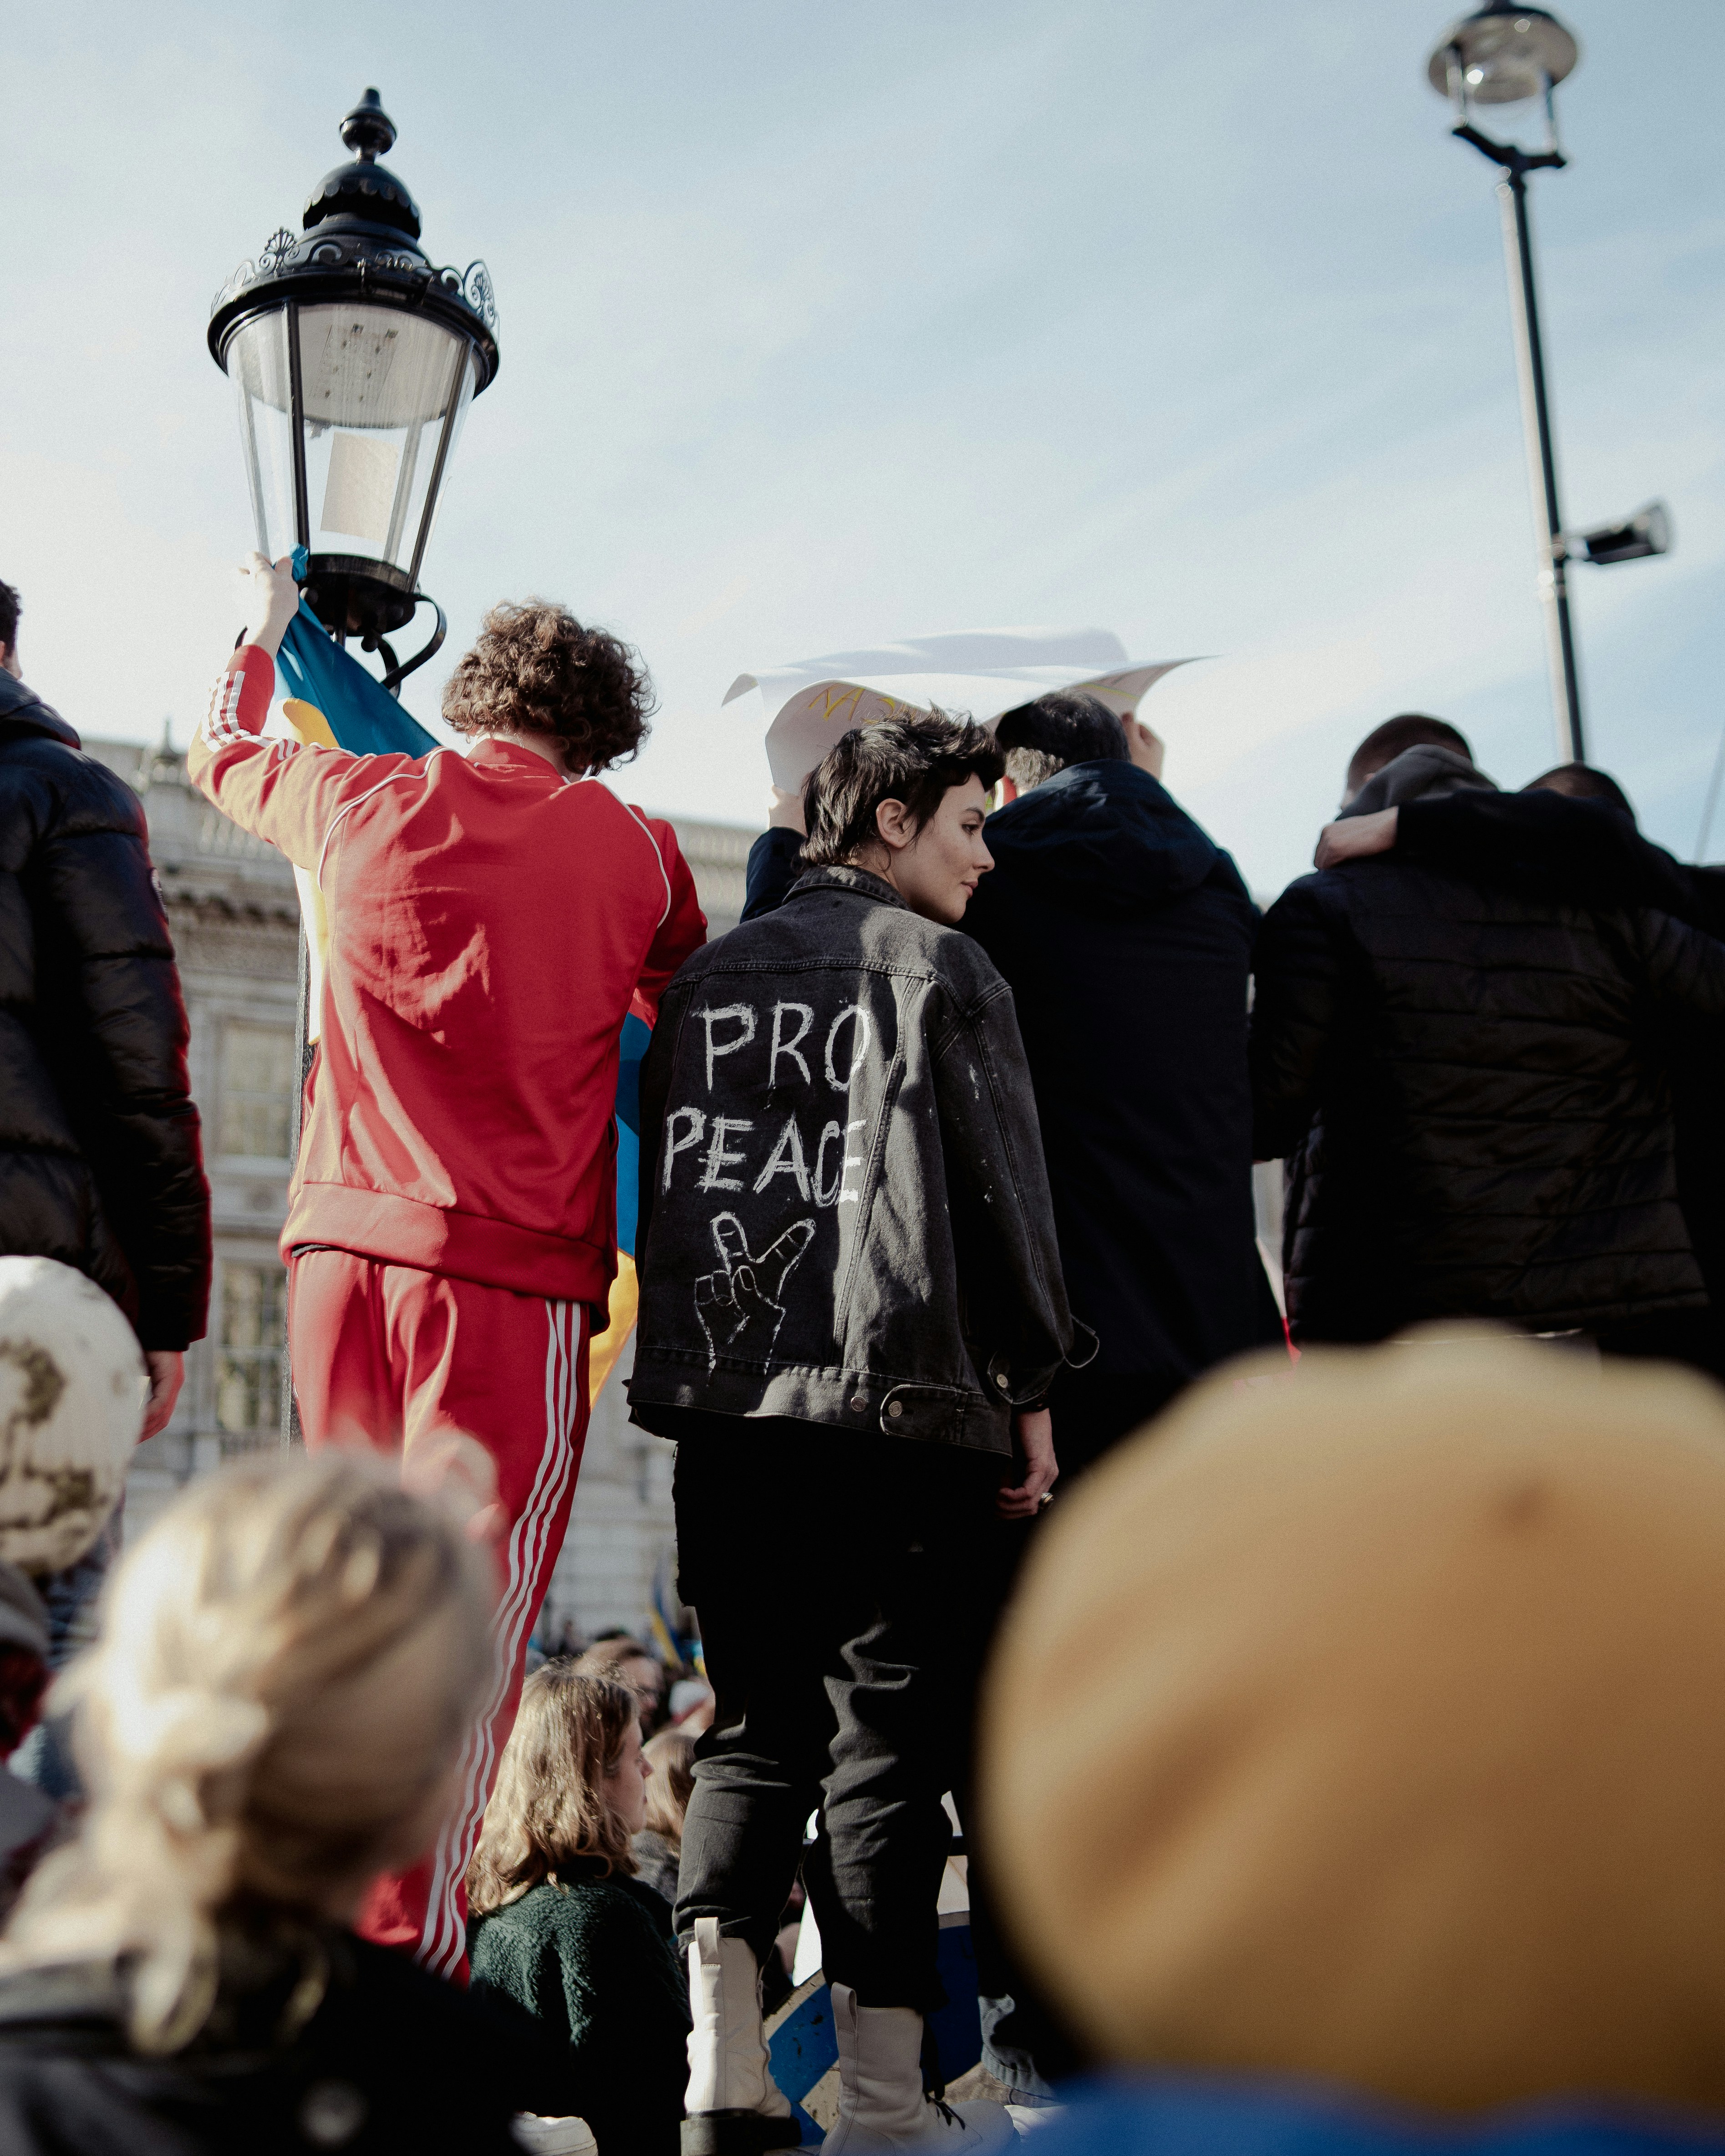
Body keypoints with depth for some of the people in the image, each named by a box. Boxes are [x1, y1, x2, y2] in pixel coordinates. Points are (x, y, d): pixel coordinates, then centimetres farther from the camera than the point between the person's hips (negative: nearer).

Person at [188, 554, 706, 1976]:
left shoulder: (365, 804, 7)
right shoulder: (631, 851, 1)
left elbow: (227, 755, 29)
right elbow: (679, 986, 20)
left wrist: (269, 626, 47)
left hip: (342, 1242, 4)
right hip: (513, 1269, -4)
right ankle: (406, 1953, -5)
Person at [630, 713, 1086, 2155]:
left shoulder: (707, 978, 16)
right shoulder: (939, 970, -1)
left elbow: (660, 1184, 18)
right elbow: (998, 1191, -4)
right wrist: (1030, 1389, 2)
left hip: (722, 1403, 5)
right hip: (898, 1402, -5)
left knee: (756, 1725, 13)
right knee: (890, 1736, 0)